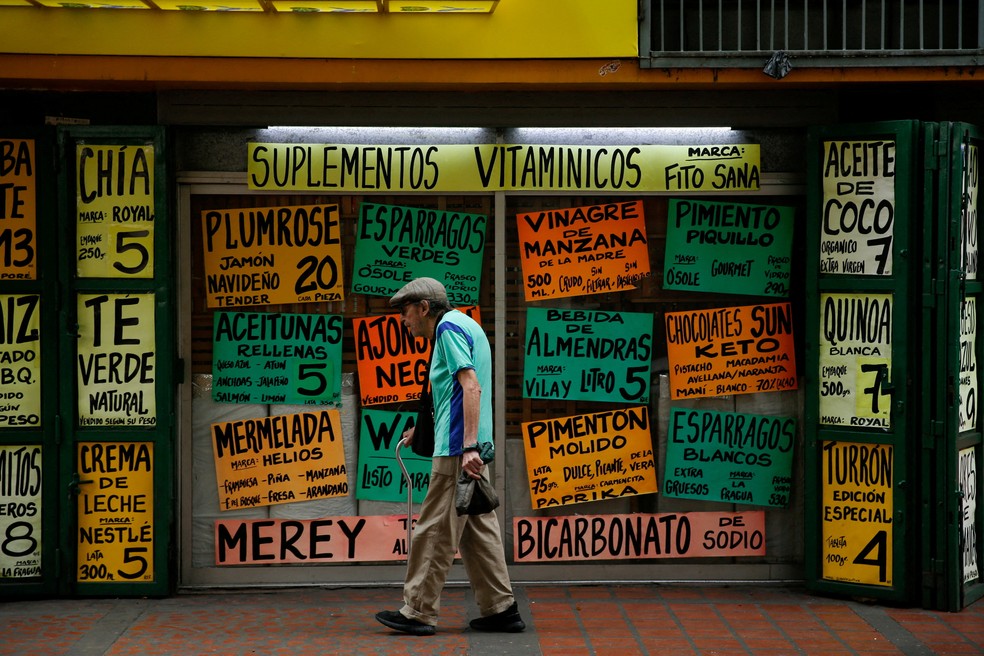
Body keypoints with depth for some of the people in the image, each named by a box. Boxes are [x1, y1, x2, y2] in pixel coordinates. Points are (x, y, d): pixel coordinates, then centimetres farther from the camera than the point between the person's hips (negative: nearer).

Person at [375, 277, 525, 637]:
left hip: (456, 448, -10)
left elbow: (471, 386, -21)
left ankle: (418, 611, 0)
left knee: (435, 530, -5)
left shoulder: (449, 328, -9)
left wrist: (468, 446, -26)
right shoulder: (464, 325, 21)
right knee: (478, 529, 10)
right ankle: (500, 608, 11)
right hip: (468, 446, 10)